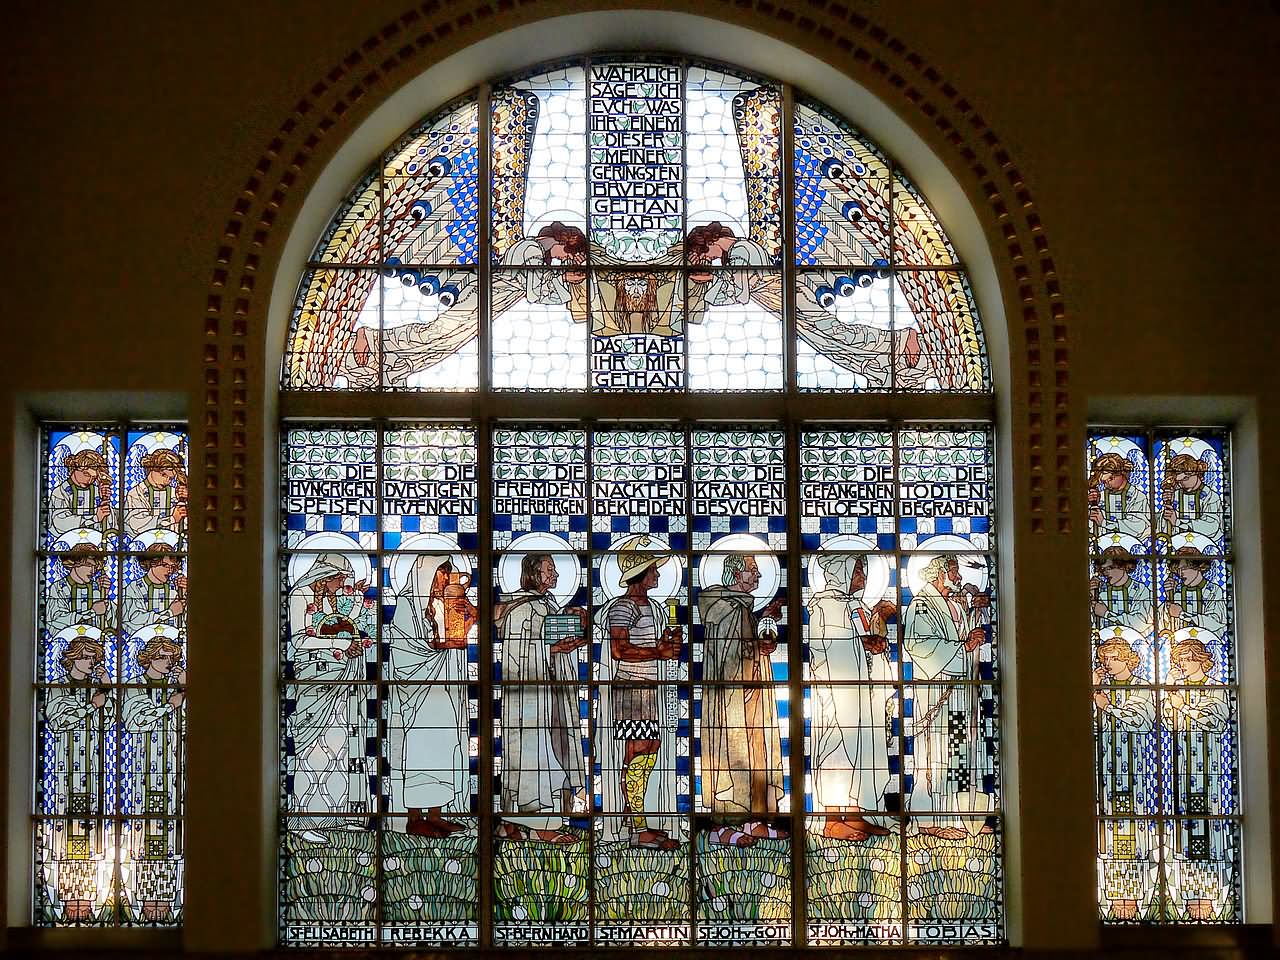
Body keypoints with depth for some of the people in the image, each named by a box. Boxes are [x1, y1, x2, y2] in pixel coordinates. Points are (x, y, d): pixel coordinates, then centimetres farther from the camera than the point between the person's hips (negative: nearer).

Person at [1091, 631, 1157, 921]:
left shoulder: (1142, 687, 3)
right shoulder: (1101, 686, 13)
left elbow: (1139, 721, -10)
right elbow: (1091, 723, 3)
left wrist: (1108, 707, -6)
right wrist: (1093, 690, -4)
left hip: (1133, 763, -3)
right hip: (1106, 763, 3)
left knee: (1131, 827, -7)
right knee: (1110, 827, -2)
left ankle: (1133, 895, -6)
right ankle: (1116, 895, -2)